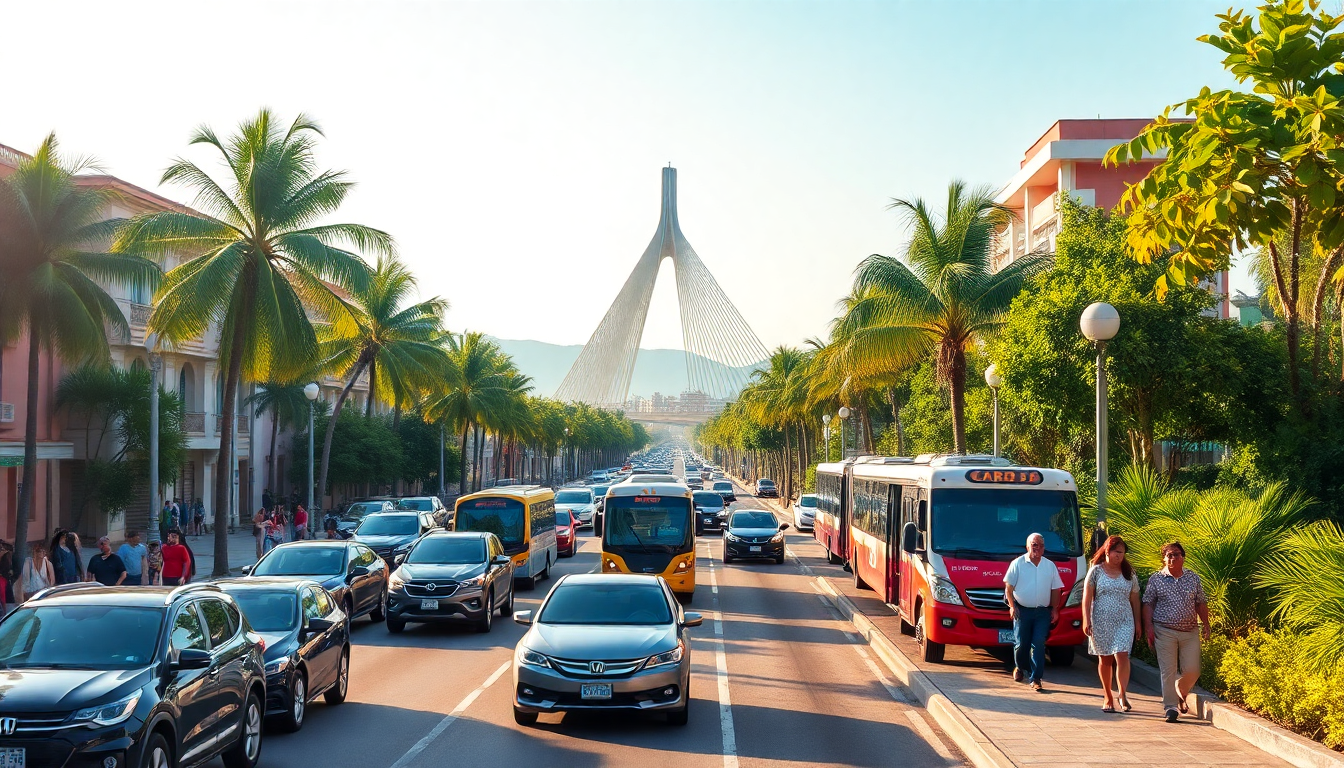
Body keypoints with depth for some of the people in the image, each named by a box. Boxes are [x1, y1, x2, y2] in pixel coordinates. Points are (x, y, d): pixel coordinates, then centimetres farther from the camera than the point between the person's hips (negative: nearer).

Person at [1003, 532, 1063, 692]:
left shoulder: (1050, 566, 10)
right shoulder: (1018, 564, 1)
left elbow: (1055, 589, 13)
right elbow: (1008, 587, 1)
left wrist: (1055, 609, 5)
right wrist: (1012, 606, -8)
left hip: (1043, 612, 1)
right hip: (1022, 611, -1)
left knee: (1039, 644, -7)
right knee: (1021, 644, 3)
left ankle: (1036, 679, -5)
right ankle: (1020, 668, 32)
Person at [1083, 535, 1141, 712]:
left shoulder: (1129, 574, 9)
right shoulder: (1096, 571, 2)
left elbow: (1134, 599, 13)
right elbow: (1087, 597, 0)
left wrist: (1137, 623, 10)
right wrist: (1086, 620, -7)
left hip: (1124, 622, 1)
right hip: (1101, 622, -1)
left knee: (1122, 655, -16)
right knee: (1104, 659, 5)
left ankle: (1122, 694, -10)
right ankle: (1108, 698, 15)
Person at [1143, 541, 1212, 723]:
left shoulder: (1193, 578, 9)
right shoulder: (1156, 579, 2)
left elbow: (1201, 604, 14)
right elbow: (1148, 604, 2)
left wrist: (1206, 624, 5)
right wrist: (1149, 627, -6)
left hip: (1190, 632, 2)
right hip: (1165, 631, -2)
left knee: (1192, 670, 1)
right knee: (1168, 671, -4)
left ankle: (1181, 694, 30)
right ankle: (1171, 707, 2)